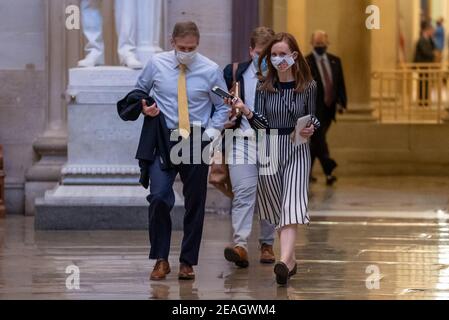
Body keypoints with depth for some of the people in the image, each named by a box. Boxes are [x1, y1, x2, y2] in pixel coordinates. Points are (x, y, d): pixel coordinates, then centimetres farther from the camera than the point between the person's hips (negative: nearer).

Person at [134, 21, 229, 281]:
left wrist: (211, 134, -6)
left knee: (195, 203, 5)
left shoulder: (211, 70, -1)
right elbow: (140, 92, 17)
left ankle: (188, 262, 15)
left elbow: (223, 107, 7)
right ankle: (161, 260, -4)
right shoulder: (156, 64, 1)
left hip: (197, 141, 0)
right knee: (159, 197, -15)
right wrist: (144, 108, -5)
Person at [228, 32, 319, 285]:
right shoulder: (264, 87, 2)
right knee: (276, 207, 8)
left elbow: (314, 117, 10)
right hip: (270, 148, 3)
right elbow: (261, 123, -3)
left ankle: (284, 262, -31)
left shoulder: (308, 86, 0)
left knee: (291, 205, -17)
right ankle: (291, 259, 22)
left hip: (297, 150, -3)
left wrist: (311, 129, -11)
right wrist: (245, 111, -21)